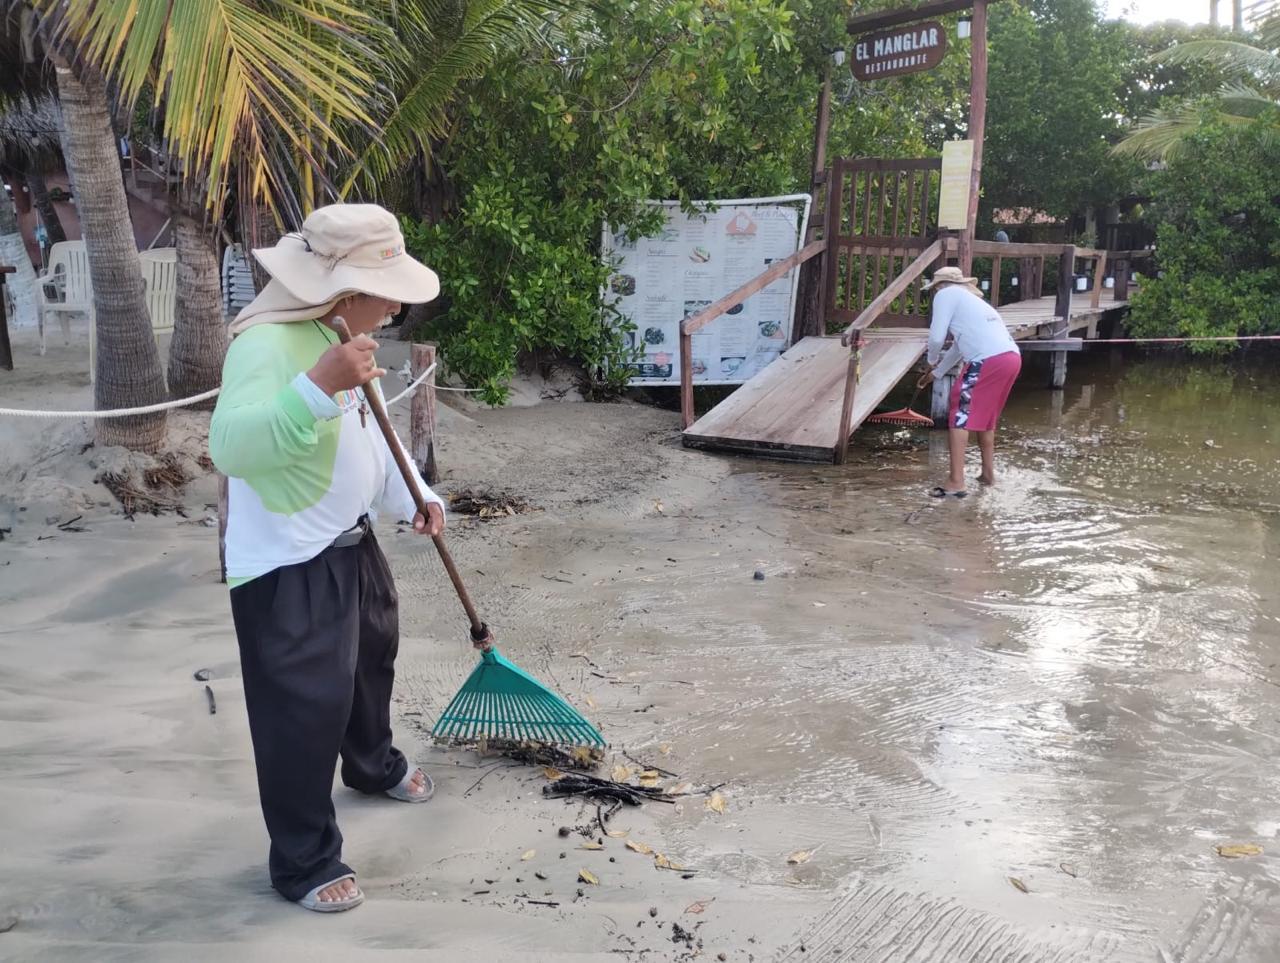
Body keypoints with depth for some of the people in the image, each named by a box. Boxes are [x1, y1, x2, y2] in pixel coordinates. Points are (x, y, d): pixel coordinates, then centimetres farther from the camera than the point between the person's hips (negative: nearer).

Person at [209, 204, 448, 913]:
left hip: (351, 544, 10)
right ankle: (303, 863, 15)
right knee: (305, 708, -2)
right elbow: (231, 446, -44)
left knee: (371, 656, 28)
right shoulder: (267, 343, -28)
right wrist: (319, 386, -52)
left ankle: (374, 767, 56)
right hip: (285, 566, -10)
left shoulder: (339, 332, 3)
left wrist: (412, 498, 9)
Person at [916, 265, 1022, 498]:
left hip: (989, 360, -9)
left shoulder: (946, 294, 6)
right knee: (986, 415, 25)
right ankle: (988, 472, 33)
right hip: (1011, 357, 9)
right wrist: (936, 374, 48)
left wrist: (932, 361, 19)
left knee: (960, 414, -3)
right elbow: (960, 345, 40)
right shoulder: (969, 299, 33)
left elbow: (936, 336, -2)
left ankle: (956, 482, -7)